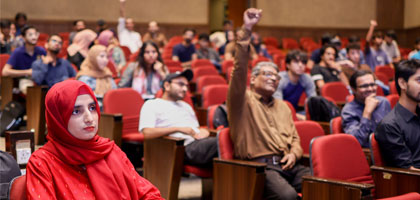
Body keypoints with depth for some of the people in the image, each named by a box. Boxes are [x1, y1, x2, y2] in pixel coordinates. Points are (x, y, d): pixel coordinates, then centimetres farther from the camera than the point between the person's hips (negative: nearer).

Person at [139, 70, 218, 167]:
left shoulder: (185, 105, 37)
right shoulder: (151, 105, 11)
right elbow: (147, 133, -4)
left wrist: (203, 131, 7)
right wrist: (178, 129, -9)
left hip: (201, 141, 7)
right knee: (218, 142, -36)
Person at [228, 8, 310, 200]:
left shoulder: (282, 106, 29)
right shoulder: (243, 101, 8)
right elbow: (240, 70, -8)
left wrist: (294, 154, 2)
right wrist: (246, 30, -16)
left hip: (288, 164, 6)